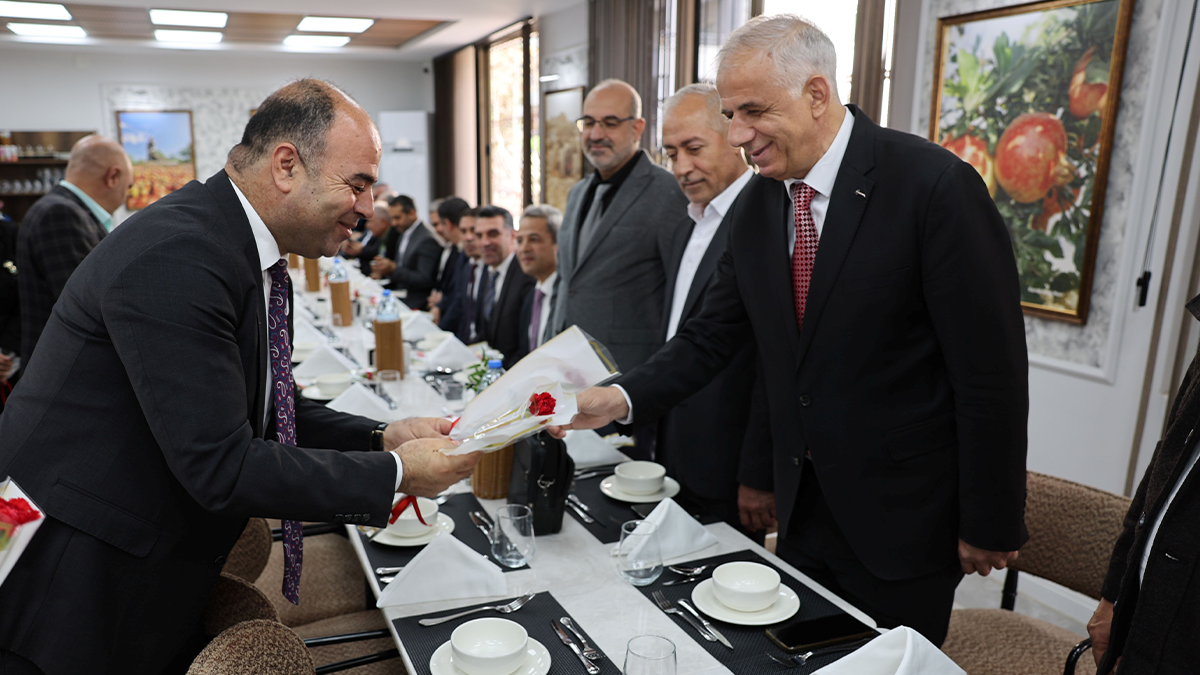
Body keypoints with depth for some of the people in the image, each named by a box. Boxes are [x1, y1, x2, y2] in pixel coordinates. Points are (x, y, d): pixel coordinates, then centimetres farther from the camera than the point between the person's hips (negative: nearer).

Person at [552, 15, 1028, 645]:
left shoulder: (936, 186, -18)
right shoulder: (755, 203, 1)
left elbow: (992, 372, -16)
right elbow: (713, 334, 3)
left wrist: (991, 525, -11)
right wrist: (622, 398, -12)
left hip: (901, 520, -5)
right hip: (802, 512, 5)